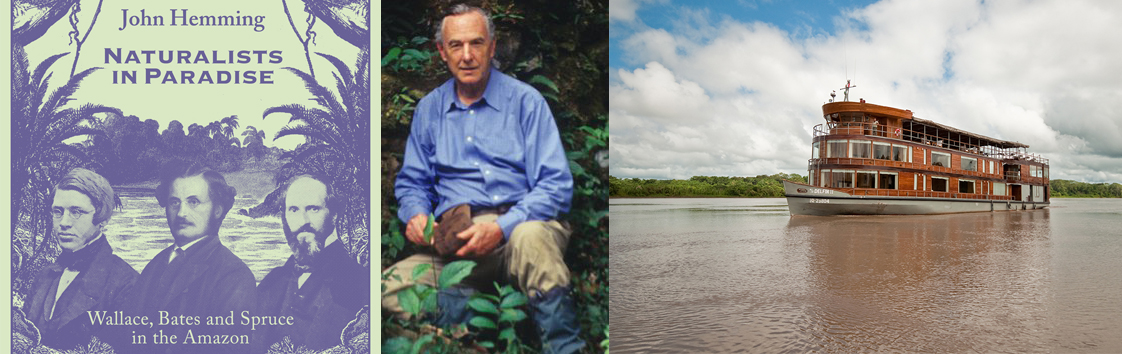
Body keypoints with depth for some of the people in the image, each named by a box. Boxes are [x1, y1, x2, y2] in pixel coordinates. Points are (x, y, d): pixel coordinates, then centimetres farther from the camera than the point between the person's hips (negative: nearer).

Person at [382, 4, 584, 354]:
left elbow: (557, 184, -4)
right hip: (455, 238, 3)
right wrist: (416, 215, -1)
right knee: (390, 289, -22)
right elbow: (411, 181, 23)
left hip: (519, 223, -3)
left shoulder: (525, 100, 4)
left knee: (530, 237, -40)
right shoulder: (429, 109, 17)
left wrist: (502, 227, -19)